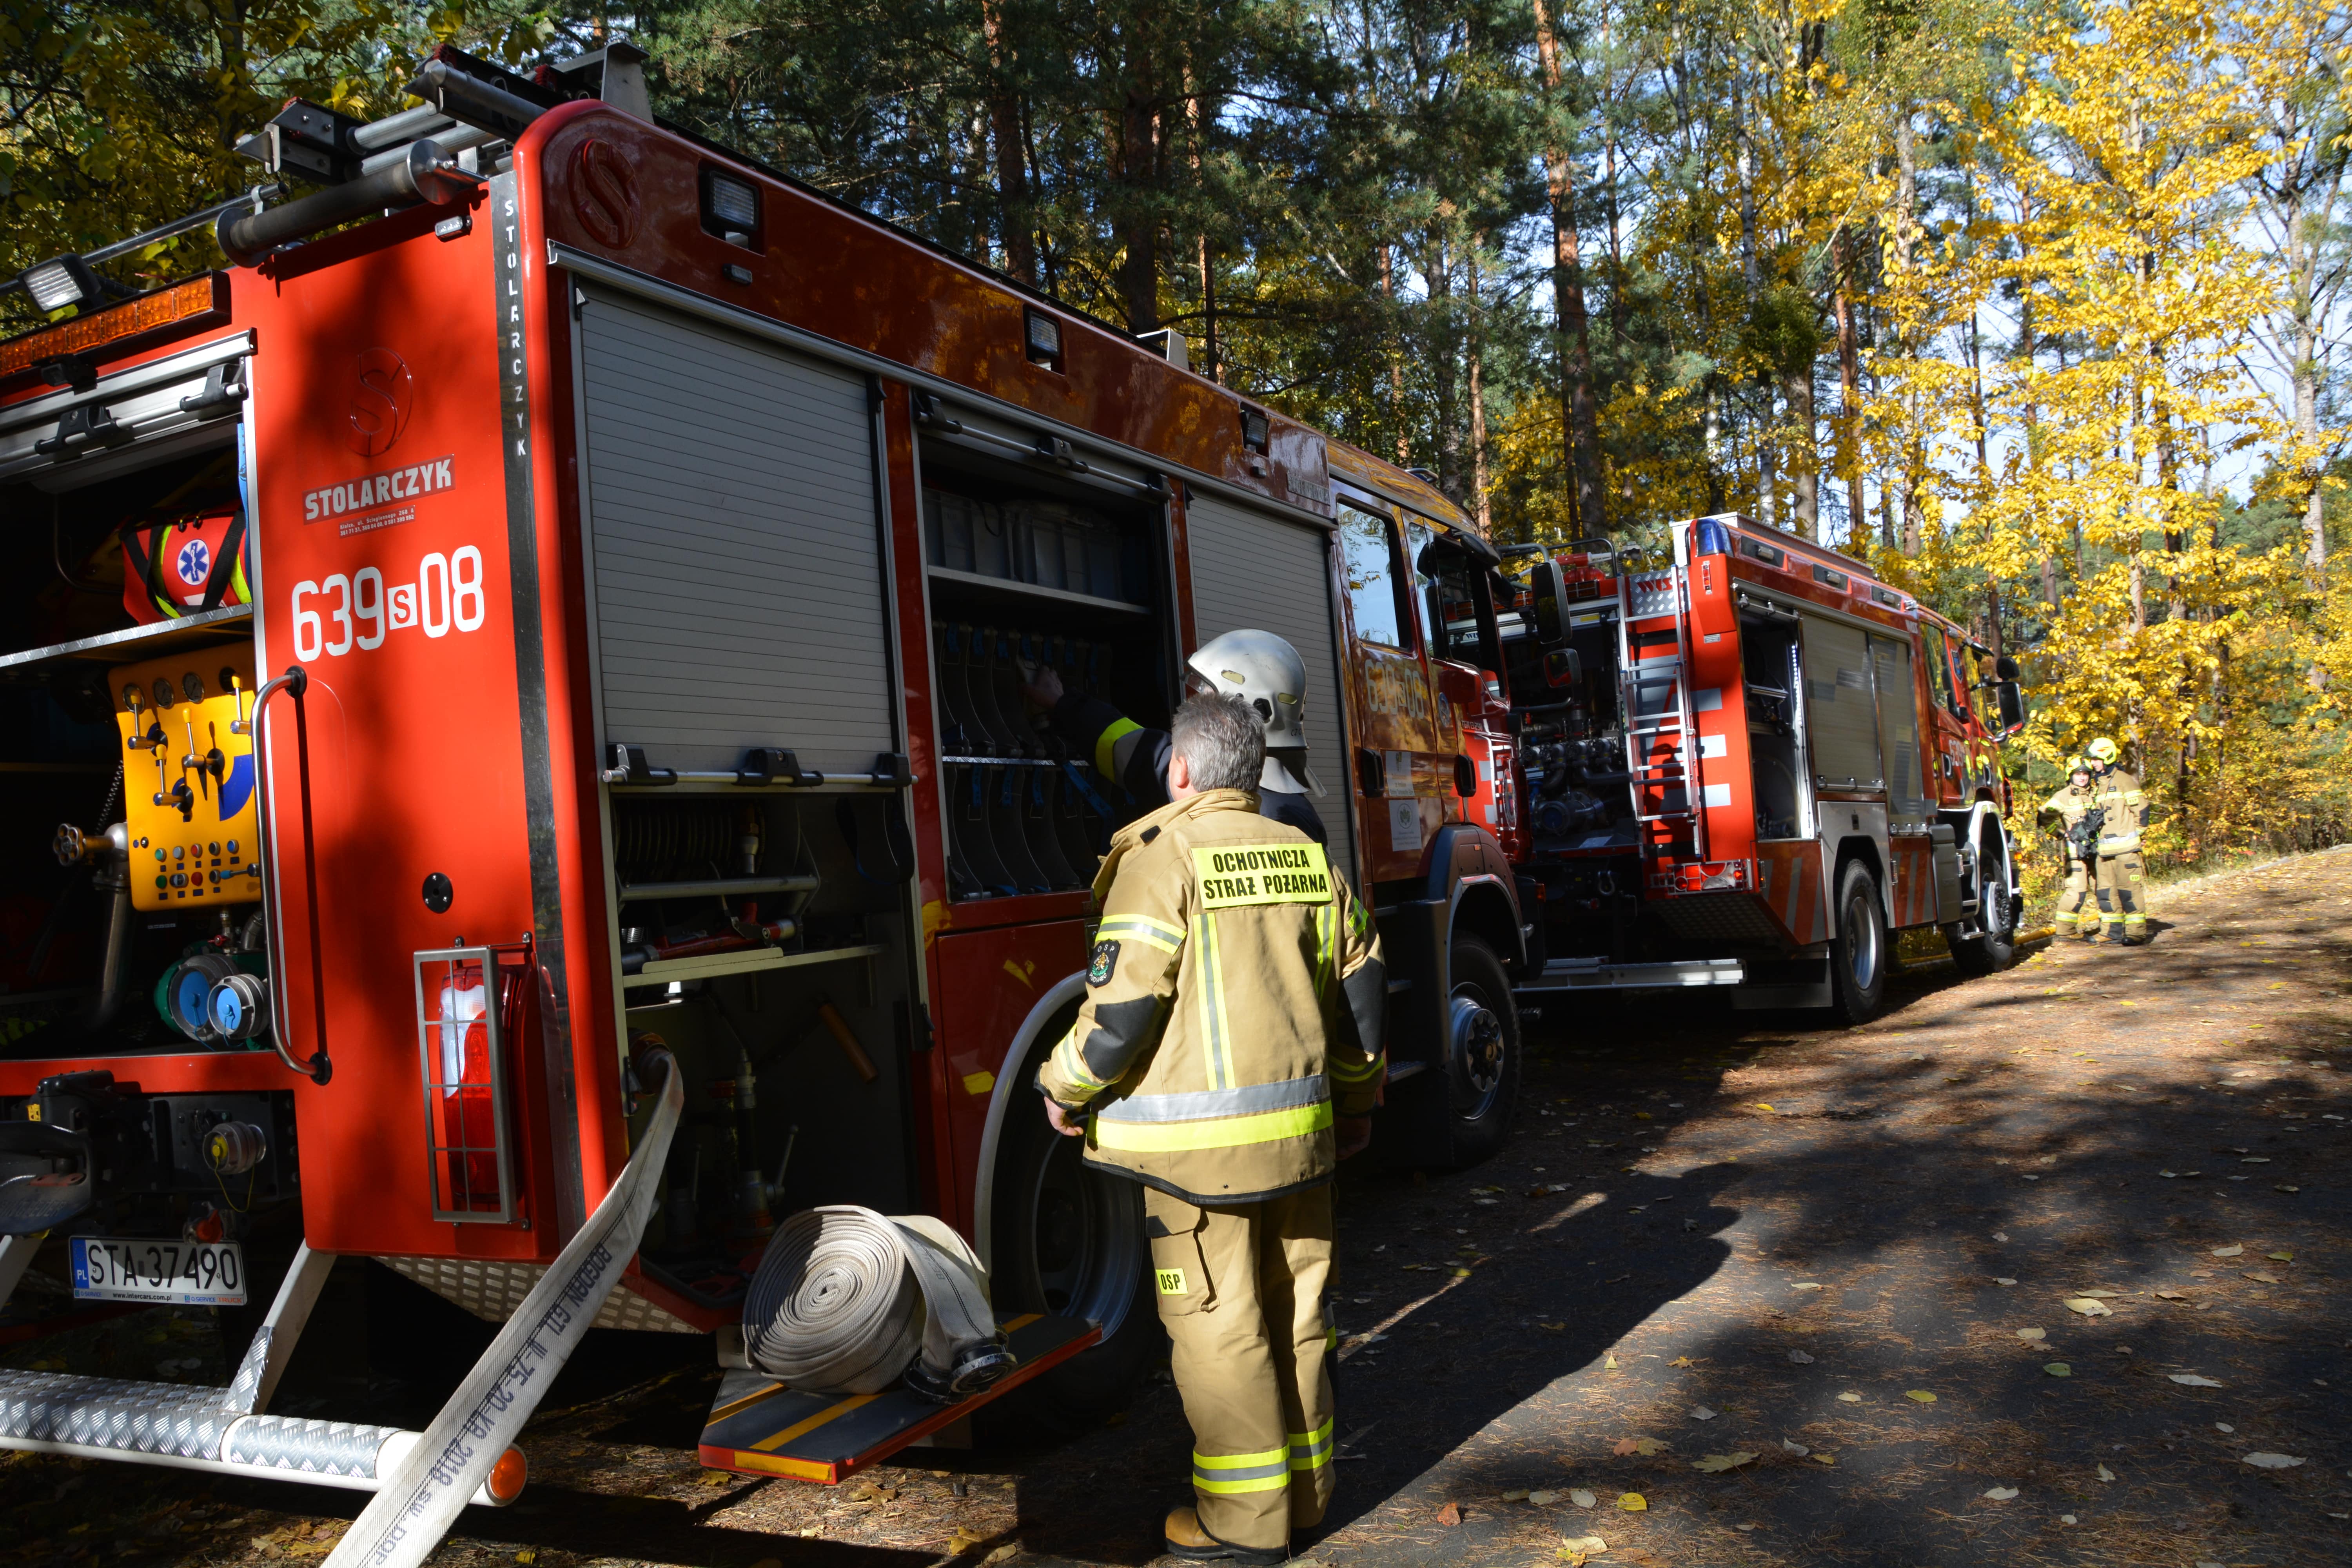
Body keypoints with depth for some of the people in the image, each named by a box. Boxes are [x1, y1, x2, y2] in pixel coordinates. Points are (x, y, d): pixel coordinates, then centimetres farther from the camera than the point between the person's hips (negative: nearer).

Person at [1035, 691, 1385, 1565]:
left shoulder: (1163, 854, -10)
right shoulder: (1305, 855, 9)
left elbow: (1125, 997, -16)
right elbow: (1360, 984, 13)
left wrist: (1068, 1087, -2)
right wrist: (1357, 1093, 24)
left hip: (1200, 1142, -6)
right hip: (1301, 1130, 7)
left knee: (1218, 1324, 4)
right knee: (1294, 1310, 16)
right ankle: (1303, 1488, 28)